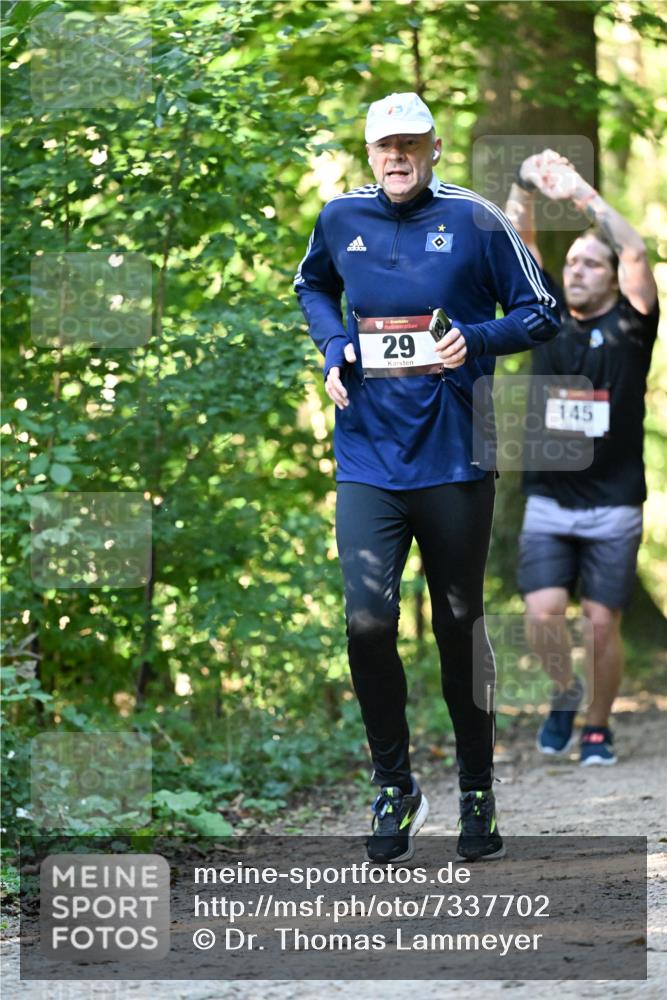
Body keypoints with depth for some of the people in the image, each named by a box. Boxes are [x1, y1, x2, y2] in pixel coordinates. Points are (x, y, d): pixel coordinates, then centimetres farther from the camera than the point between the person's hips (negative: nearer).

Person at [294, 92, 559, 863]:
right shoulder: (341, 219, 5)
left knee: (459, 626, 9)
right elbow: (313, 286, 26)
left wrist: (475, 341, -16)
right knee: (367, 622, -13)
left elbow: (540, 314, 1)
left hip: (453, 459, -1)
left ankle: (477, 791, 25)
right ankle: (393, 785, 6)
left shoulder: (475, 221, -4)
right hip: (367, 458, 1)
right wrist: (334, 348, 7)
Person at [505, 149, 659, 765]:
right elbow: (517, 243, 1)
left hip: (613, 506, -2)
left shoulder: (630, 323, 0)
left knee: (602, 622, -2)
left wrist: (580, 193, -21)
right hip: (549, 501, 2)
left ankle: (598, 726, 16)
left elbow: (635, 251, -15)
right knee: (542, 613, -10)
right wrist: (527, 189, -16)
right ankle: (566, 691, 19)